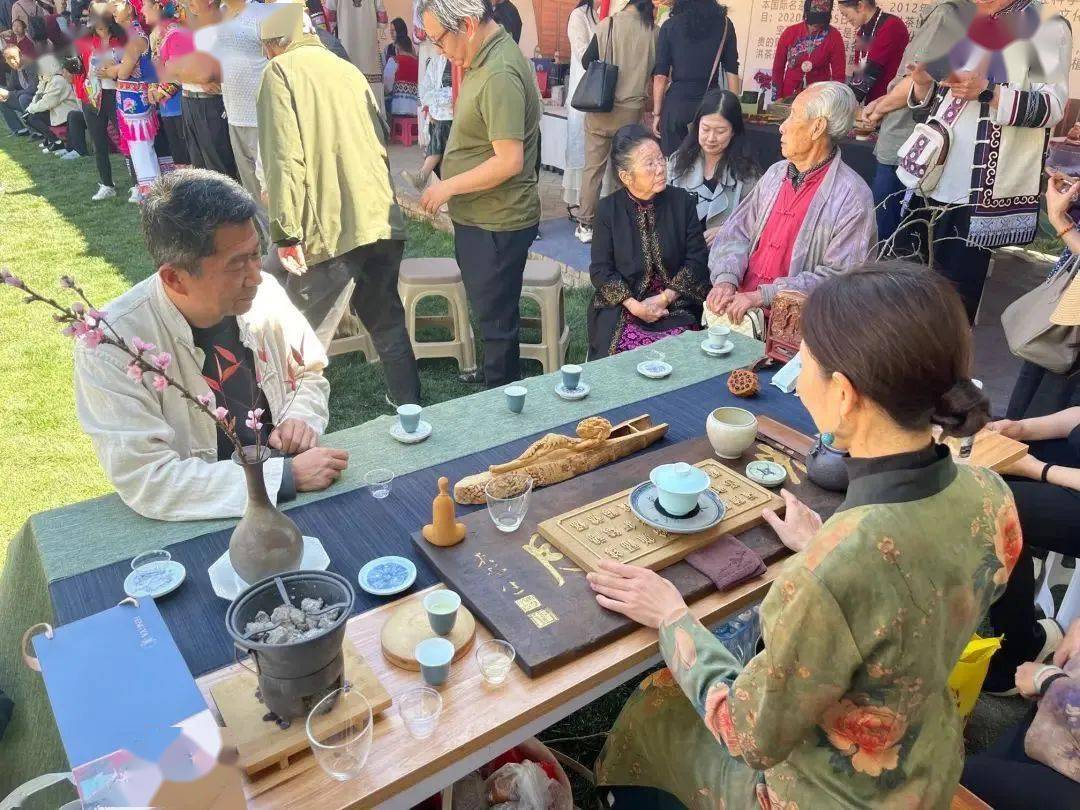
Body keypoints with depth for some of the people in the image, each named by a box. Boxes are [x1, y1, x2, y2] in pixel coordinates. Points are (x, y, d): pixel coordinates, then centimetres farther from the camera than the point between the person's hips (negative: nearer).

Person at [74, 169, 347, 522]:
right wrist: (288, 475, -24)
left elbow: (309, 374, 11)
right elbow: (147, 480, -21)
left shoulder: (264, 294, -7)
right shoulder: (112, 346, -19)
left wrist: (299, 418, -10)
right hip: (192, 525, -2)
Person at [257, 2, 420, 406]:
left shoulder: (281, 71, 1)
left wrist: (286, 233, -14)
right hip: (385, 222, 7)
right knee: (388, 325, 19)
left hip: (332, 232, -7)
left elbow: (285, 157, -12)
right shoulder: (349, 70, 21)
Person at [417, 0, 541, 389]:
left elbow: (509, 161, -27)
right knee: (489, 309, 24)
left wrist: (448, 187, -19)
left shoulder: (499, 75, -24)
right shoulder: (484, 58, 7)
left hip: (496, 222, -10)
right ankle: (494, 374, 43)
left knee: (496, 317, 5)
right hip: (479, 216, 10)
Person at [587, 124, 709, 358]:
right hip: (622, 307, -1)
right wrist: (634, 305, -13)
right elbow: (600, 269, -1)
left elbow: (697, 260, 1)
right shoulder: (608, 209, 3)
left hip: (676, 306, 1)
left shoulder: (682, 201, 4)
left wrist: (664, 299, -10)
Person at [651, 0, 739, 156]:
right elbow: (732, 72, 4)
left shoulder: (670, 26, 2)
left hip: (676, 102, -1)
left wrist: (657, 113, 3)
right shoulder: (724, 24, 5)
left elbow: (660, 75, -1)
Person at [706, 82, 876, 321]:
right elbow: (736, 232, 11)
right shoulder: (776, 173, 13)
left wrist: (762, 296, -20)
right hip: (739, 304, 6)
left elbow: (838, 278, -14)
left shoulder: (853, 198, -9)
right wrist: (726, 279, -10)